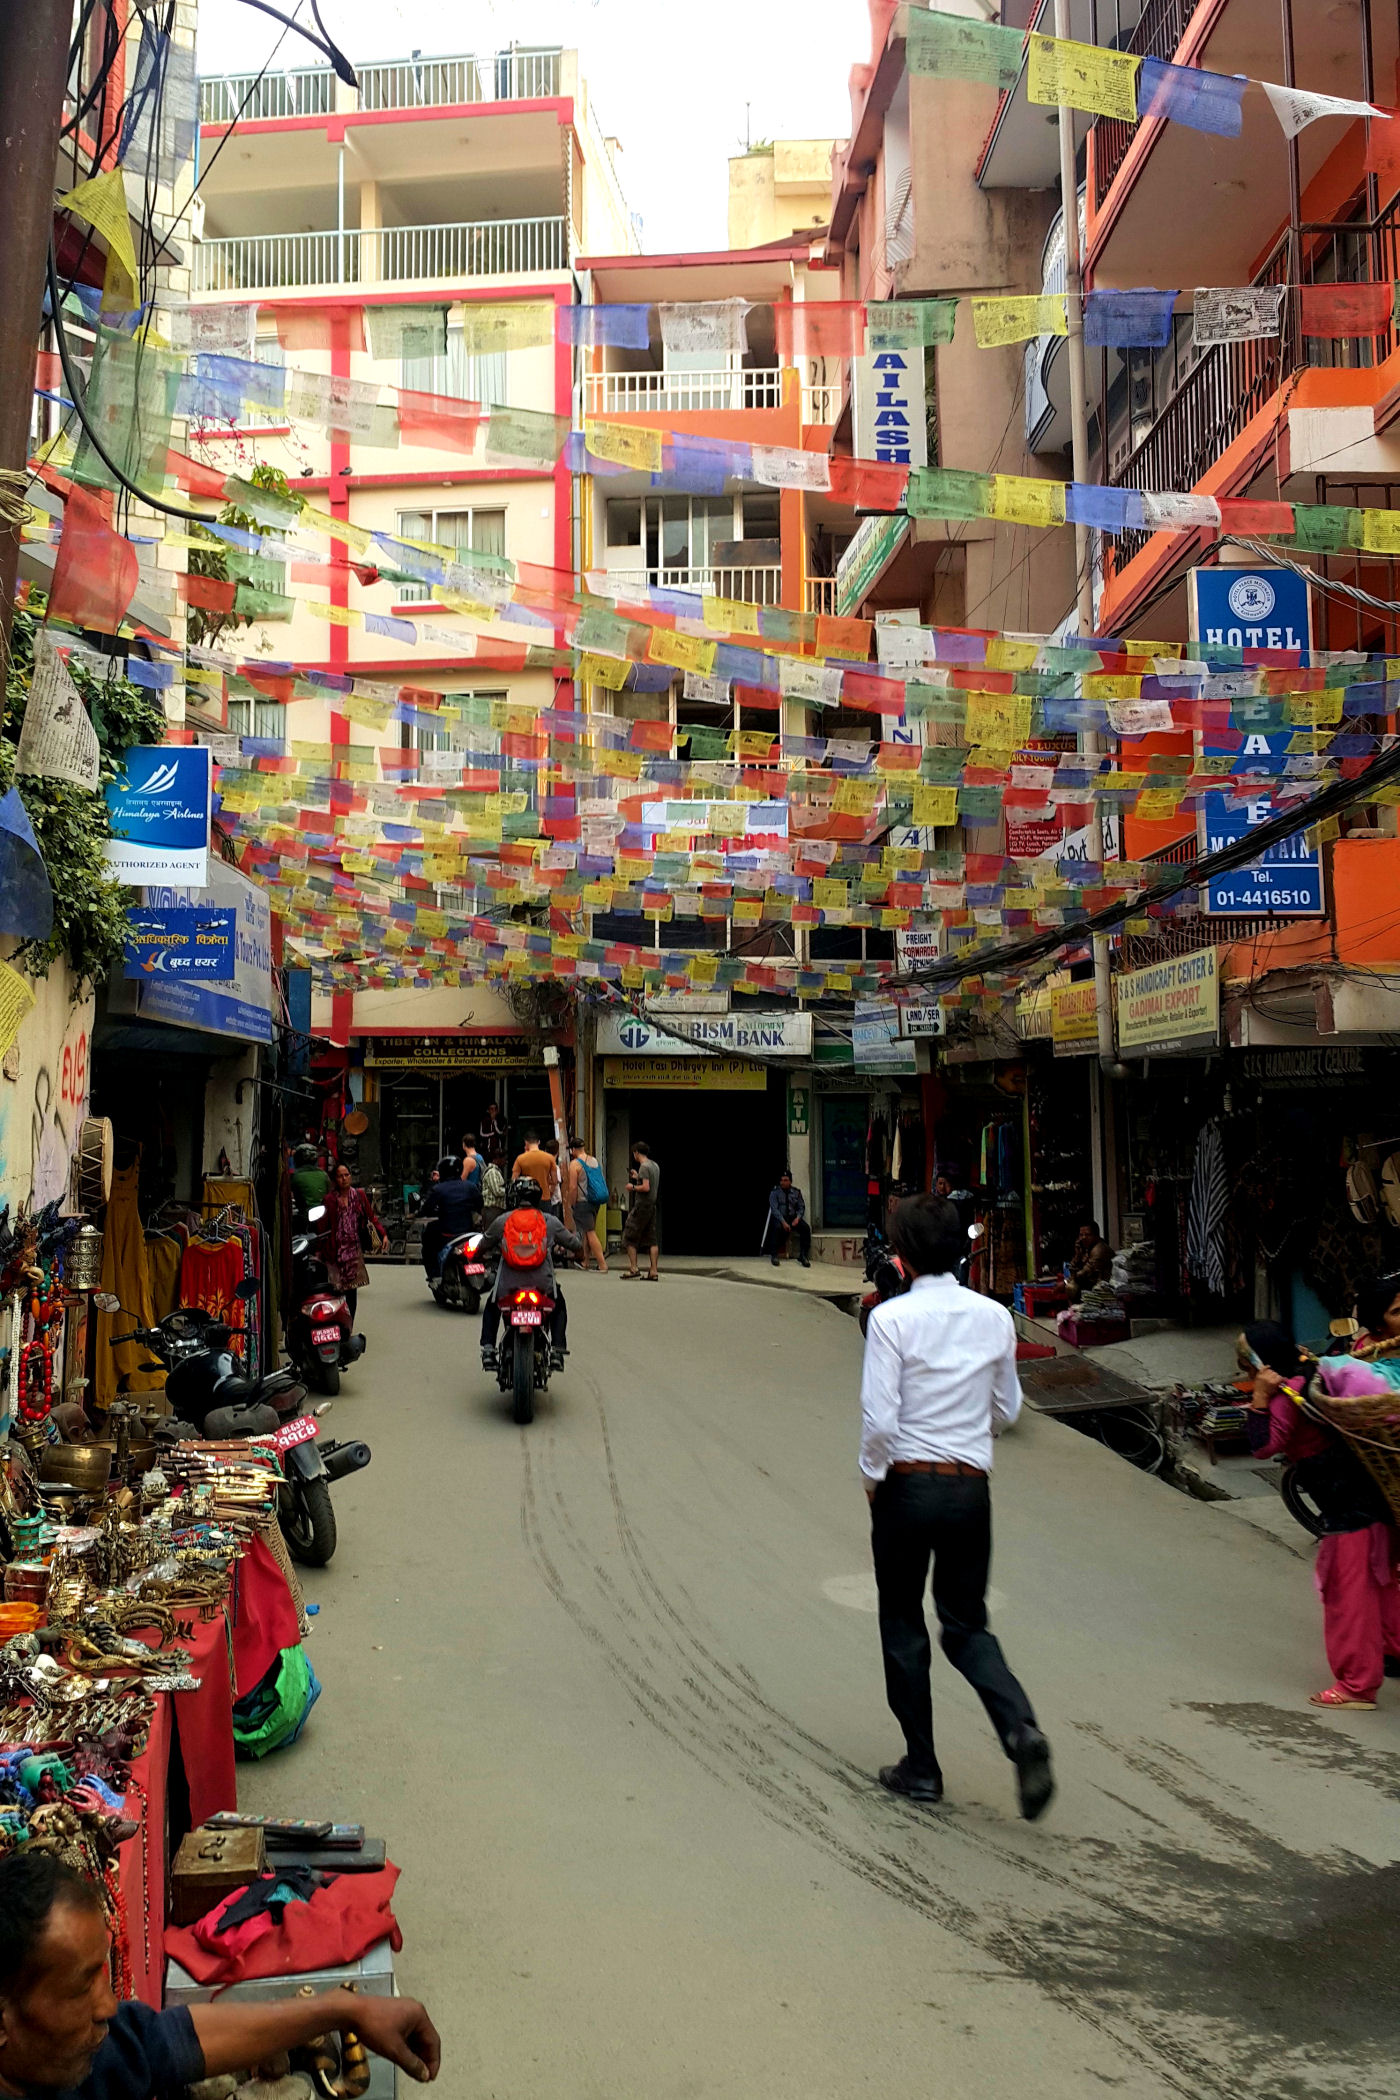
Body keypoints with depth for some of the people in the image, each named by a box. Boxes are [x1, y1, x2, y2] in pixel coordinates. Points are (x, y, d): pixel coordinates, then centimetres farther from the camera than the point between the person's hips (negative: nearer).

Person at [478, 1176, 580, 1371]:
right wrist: (576, 1235, 34)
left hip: (508, 1284, 0)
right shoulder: (550, 1222, 4)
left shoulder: (502, 1221, 4)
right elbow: (575, 1244, 11)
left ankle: (488, 1350, 17)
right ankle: (557, 1351, 18)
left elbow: (483, 1246, 13)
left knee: (491, 1308, 32)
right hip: (542, 1284, 0)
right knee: (559, 1306, 31)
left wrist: (488, 1253, 36)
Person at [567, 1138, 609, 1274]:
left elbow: (573, 1187, -15)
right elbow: (602, 1183, 17)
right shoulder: (595, 1161, 11)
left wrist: (572, 1205, -6)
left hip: (582, 1202, -8)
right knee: (586, 1233, 19)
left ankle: (603, 1265, -12)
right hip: (595, 1202, 8)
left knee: (590, 1233, -7)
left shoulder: (575, 1164, -11)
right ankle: (585, 1262, 26)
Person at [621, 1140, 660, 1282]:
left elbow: (646, 1187, -23)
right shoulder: (655, 1166, 13)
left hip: (641, 1206, -9)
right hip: (652, 1206, 9)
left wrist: (633, 1187, -8)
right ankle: (654, 1271, 4)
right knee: (652, 1239, 6)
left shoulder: (644, 1167, -14)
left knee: (629, 1238, 0)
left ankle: (633, 1268, -3)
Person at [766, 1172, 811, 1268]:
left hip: (793, 1217, 3)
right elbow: (774, 1209, -13)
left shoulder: (796, 1192, 6)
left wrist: (797, 1218, -14)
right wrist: (783, 1222, -26)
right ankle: (774, 1255, -25)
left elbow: (801, 1207, 8)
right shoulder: (774, 1192, -4)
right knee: (778, 1227, -37)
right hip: (779, 1218, -3)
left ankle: (803, 1256, -16)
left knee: (806, 1228, -24)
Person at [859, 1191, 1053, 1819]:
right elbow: (1006, 1409, 10)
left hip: (907, 1484, -3)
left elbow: (880, 1417, -17)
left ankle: (921, 1766, 21)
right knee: (967, 1627, 15)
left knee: (902, 1625, 14)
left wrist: (872, 1477, -1)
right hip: (972, 1485, 4)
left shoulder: (892, 1318, -14)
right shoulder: (995, 1318, 0)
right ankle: (1021, 1731, -8)